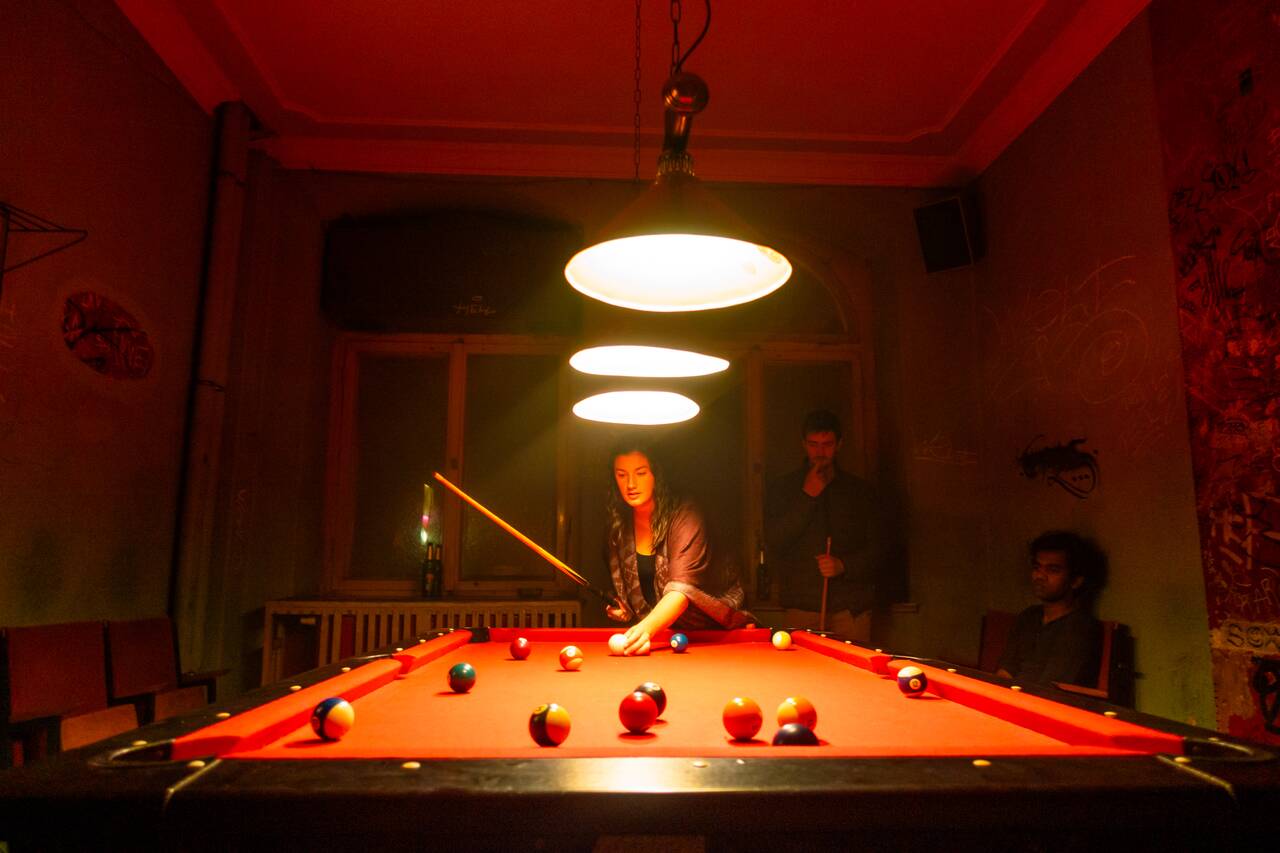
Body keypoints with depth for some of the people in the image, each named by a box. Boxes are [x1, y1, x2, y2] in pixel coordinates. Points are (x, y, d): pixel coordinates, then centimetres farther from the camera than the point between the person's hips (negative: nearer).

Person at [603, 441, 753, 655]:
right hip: (666, 628, 5)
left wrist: (647, 627, -50)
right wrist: (623, 606, -3)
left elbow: (682, 587, -36)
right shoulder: (619, 528, -5)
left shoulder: (685, 516, -23)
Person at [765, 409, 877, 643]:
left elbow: (877, 548, 8)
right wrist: (807, 496, -9)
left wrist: (844, 565, -10)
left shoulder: (861, 490, 9)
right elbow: (774, 543, -5)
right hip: (802, 605, -1)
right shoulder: (782, 488, 7)